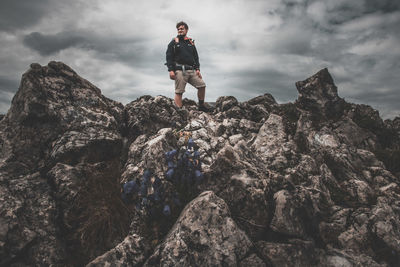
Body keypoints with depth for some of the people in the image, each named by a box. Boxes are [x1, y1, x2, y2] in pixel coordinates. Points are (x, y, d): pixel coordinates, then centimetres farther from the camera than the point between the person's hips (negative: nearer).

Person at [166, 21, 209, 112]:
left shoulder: (191, 42, 22)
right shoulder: (173, 42, 8)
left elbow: (196, 57, 20)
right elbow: (169, 57, 0)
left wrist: (197, 69, 7)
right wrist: (171, 70, -12)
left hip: (191, 71, 5)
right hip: (179, 71, -4)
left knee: (202, 85, -3)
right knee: (179, 91, -8)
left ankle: (201, 106, 10)